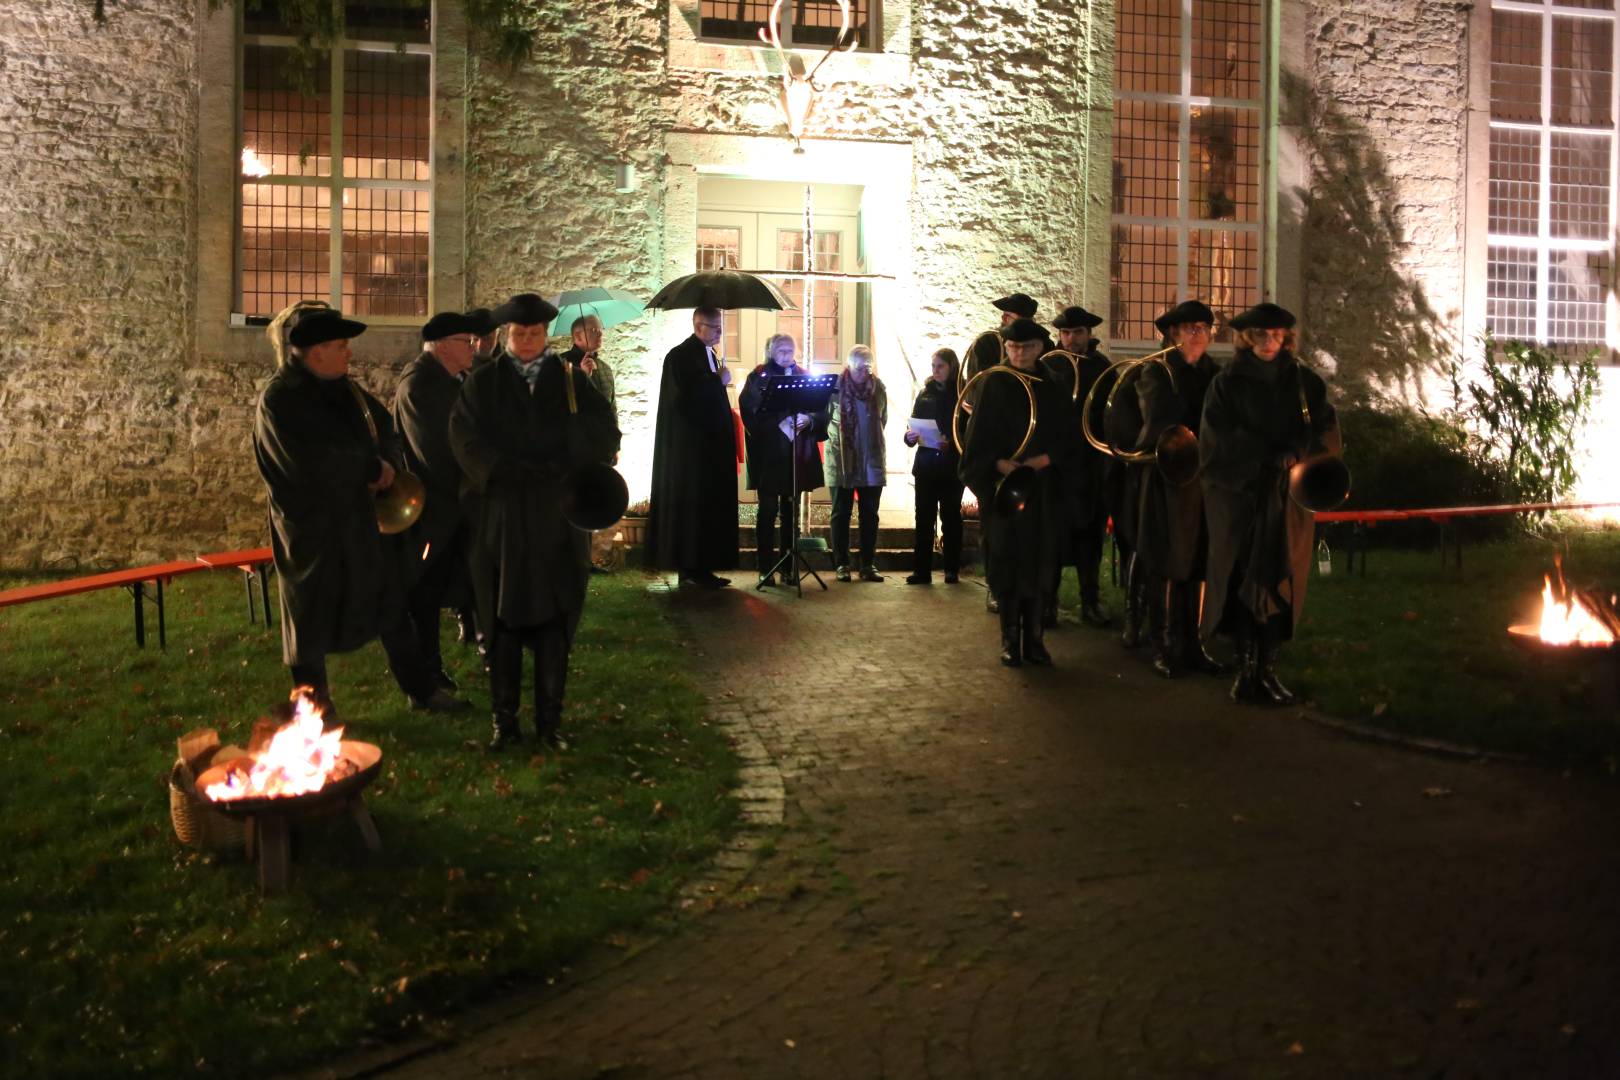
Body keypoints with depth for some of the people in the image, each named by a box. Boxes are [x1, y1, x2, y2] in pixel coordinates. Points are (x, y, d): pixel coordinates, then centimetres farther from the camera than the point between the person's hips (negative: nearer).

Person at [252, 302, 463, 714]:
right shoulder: (278, 399, -18)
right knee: (312, 619, 8)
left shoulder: (343, 387, 4)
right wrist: (373, 468, -14)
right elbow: (312, 464, -26)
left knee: (391, 603, 15)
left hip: (360, 518, 7)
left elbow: (382, 424, 13)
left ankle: (422, 689, 28)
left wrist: (386, 464, -10)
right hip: (312, 529, -7)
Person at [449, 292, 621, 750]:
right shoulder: (483, 382, 6)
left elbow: (604, 433, -1)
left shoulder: (570, 378, 7)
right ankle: (503, 719, 9)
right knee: (503, 618, 2)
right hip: (502, 517, 0)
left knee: (554, 618, 2)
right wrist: (514, 472, -16)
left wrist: (559, 469, -14)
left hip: (558, 519, 1)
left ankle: (550, 719, 10)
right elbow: (466, 438, -5)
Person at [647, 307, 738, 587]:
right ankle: (692, 568, 1)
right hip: (691, 446, -9)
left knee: (711, 507, 9)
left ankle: (701, 567, 13)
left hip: (710, 444, 9)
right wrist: (719, 380, -13)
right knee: (693, 505, -5)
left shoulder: (709, 355, 15)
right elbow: (689, 394, -22)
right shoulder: (681, 356, -12)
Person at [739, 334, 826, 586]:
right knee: (768, 510, -3)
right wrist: (779, 423, -19)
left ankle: (789, 567, 12)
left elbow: (820, 410, 7)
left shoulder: (804, 376, 13)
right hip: (768, 454, -3)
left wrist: (807, 419, -13)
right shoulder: (758, 377, 3)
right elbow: (750, 410, -9)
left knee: (791, 510, 7)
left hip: (797, 455, 3)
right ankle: (765, 568, 0)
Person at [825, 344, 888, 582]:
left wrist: (873, 440, 10)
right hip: (842, 461, -3)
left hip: (871, 462, 3)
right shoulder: (835, 386, -7)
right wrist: (834, 438, -1)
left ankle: (868, 564, 12)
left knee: (870, 514, 6)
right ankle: (842, 564, 11)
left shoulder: (877, 386, 3)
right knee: (841, 513, 5)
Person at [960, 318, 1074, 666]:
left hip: (1044, 487, 3)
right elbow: (978, 435, -3)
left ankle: (1033, 637, 9)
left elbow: (1067, 436, 7)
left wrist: (1045, 459, -10)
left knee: (1038, 559, 3)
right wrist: (999, 463, -18)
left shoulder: (1052, 387, 9)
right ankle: (1010, 639, 4)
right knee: (1008, 559, -2)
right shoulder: (995, 385, 2)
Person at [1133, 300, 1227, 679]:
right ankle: (1164, 646, 8)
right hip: (1170, 477, -4)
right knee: (1167, 566, -1)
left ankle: (1192, 644, 13)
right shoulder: (1157, 372, 0)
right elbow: (1161, 423, -15)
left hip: (1207, 478, 4)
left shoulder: (1212, 373, 14)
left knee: (1199, 565, 6)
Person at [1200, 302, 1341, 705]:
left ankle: (1267, 669, 2)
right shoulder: (1227, 383, 4)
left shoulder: (1304, 381, 9)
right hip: (1238, 494, -1)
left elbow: (1327, 432, 1)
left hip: (1287, 496, 1)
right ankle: (1246, 667, 2)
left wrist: (1294, 455, -16)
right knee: (1241, 581, -3)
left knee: (1277, 582, -2)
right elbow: (1219, 440, -5)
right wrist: (1268, 456, -13)